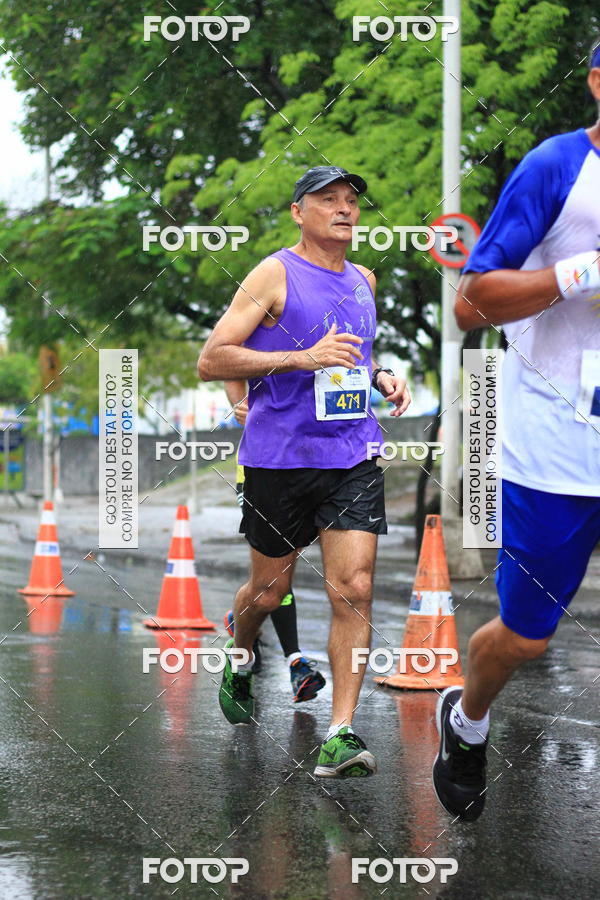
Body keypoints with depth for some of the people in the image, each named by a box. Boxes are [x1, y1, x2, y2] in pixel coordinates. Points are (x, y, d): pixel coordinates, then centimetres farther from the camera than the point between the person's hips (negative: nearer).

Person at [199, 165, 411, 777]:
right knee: (269, 589, 10)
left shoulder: (363, 281, 15)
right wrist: (304, 358, -21)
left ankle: (340, 736, -11)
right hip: (279, 457, -4)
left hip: (353, 458, 4)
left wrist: (380, 377, 10)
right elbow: (211, 361, -13)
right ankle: (239, 663, 43)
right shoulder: (275, 275, -6)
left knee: (353, 590, -10)